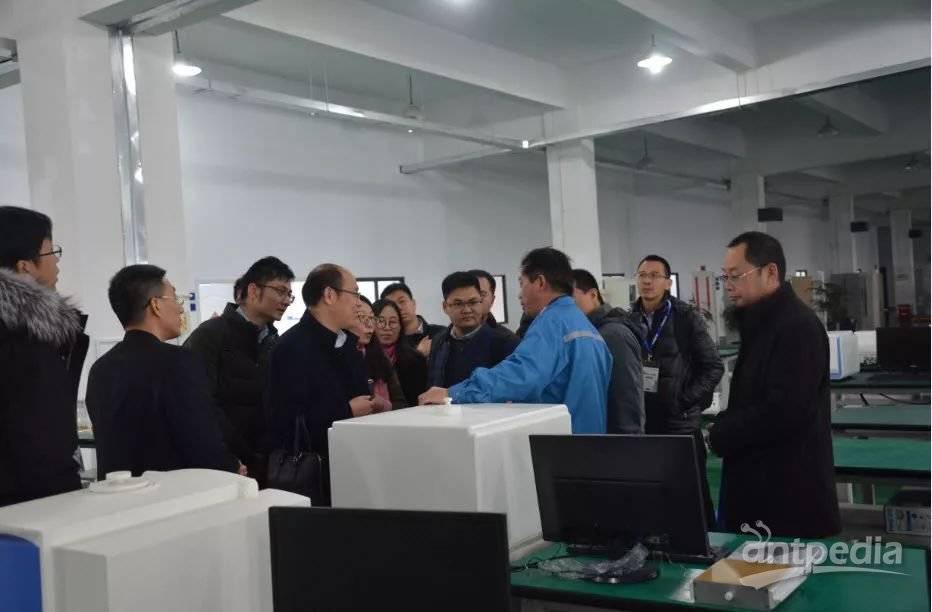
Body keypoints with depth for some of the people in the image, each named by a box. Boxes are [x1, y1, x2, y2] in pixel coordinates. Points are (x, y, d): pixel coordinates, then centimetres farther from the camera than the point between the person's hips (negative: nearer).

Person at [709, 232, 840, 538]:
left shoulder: (797, 326, -17)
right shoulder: (762, 323, 14)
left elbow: (784, 411, -25)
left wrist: (718, 436, -14)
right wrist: (722, 428, -1)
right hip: (760, 489, 9)